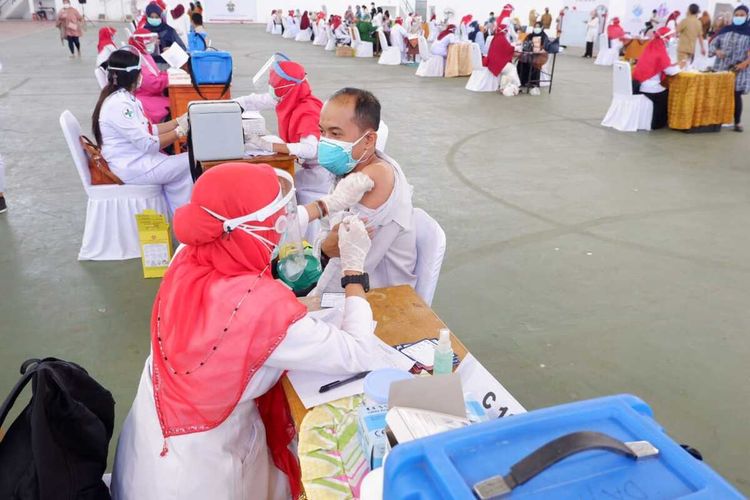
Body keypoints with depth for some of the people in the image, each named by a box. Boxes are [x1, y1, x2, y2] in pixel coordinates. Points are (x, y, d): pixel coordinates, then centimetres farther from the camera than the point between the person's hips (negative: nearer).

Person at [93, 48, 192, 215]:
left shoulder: (126, 98, 9)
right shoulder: (119, 104, -21)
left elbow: (148, 130, 14)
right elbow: (148, 144, -23)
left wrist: (179, 121, 6)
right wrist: (180, 131, -16)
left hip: (137, 160, 10)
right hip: (131, 167, -10)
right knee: (191, 164, -6)